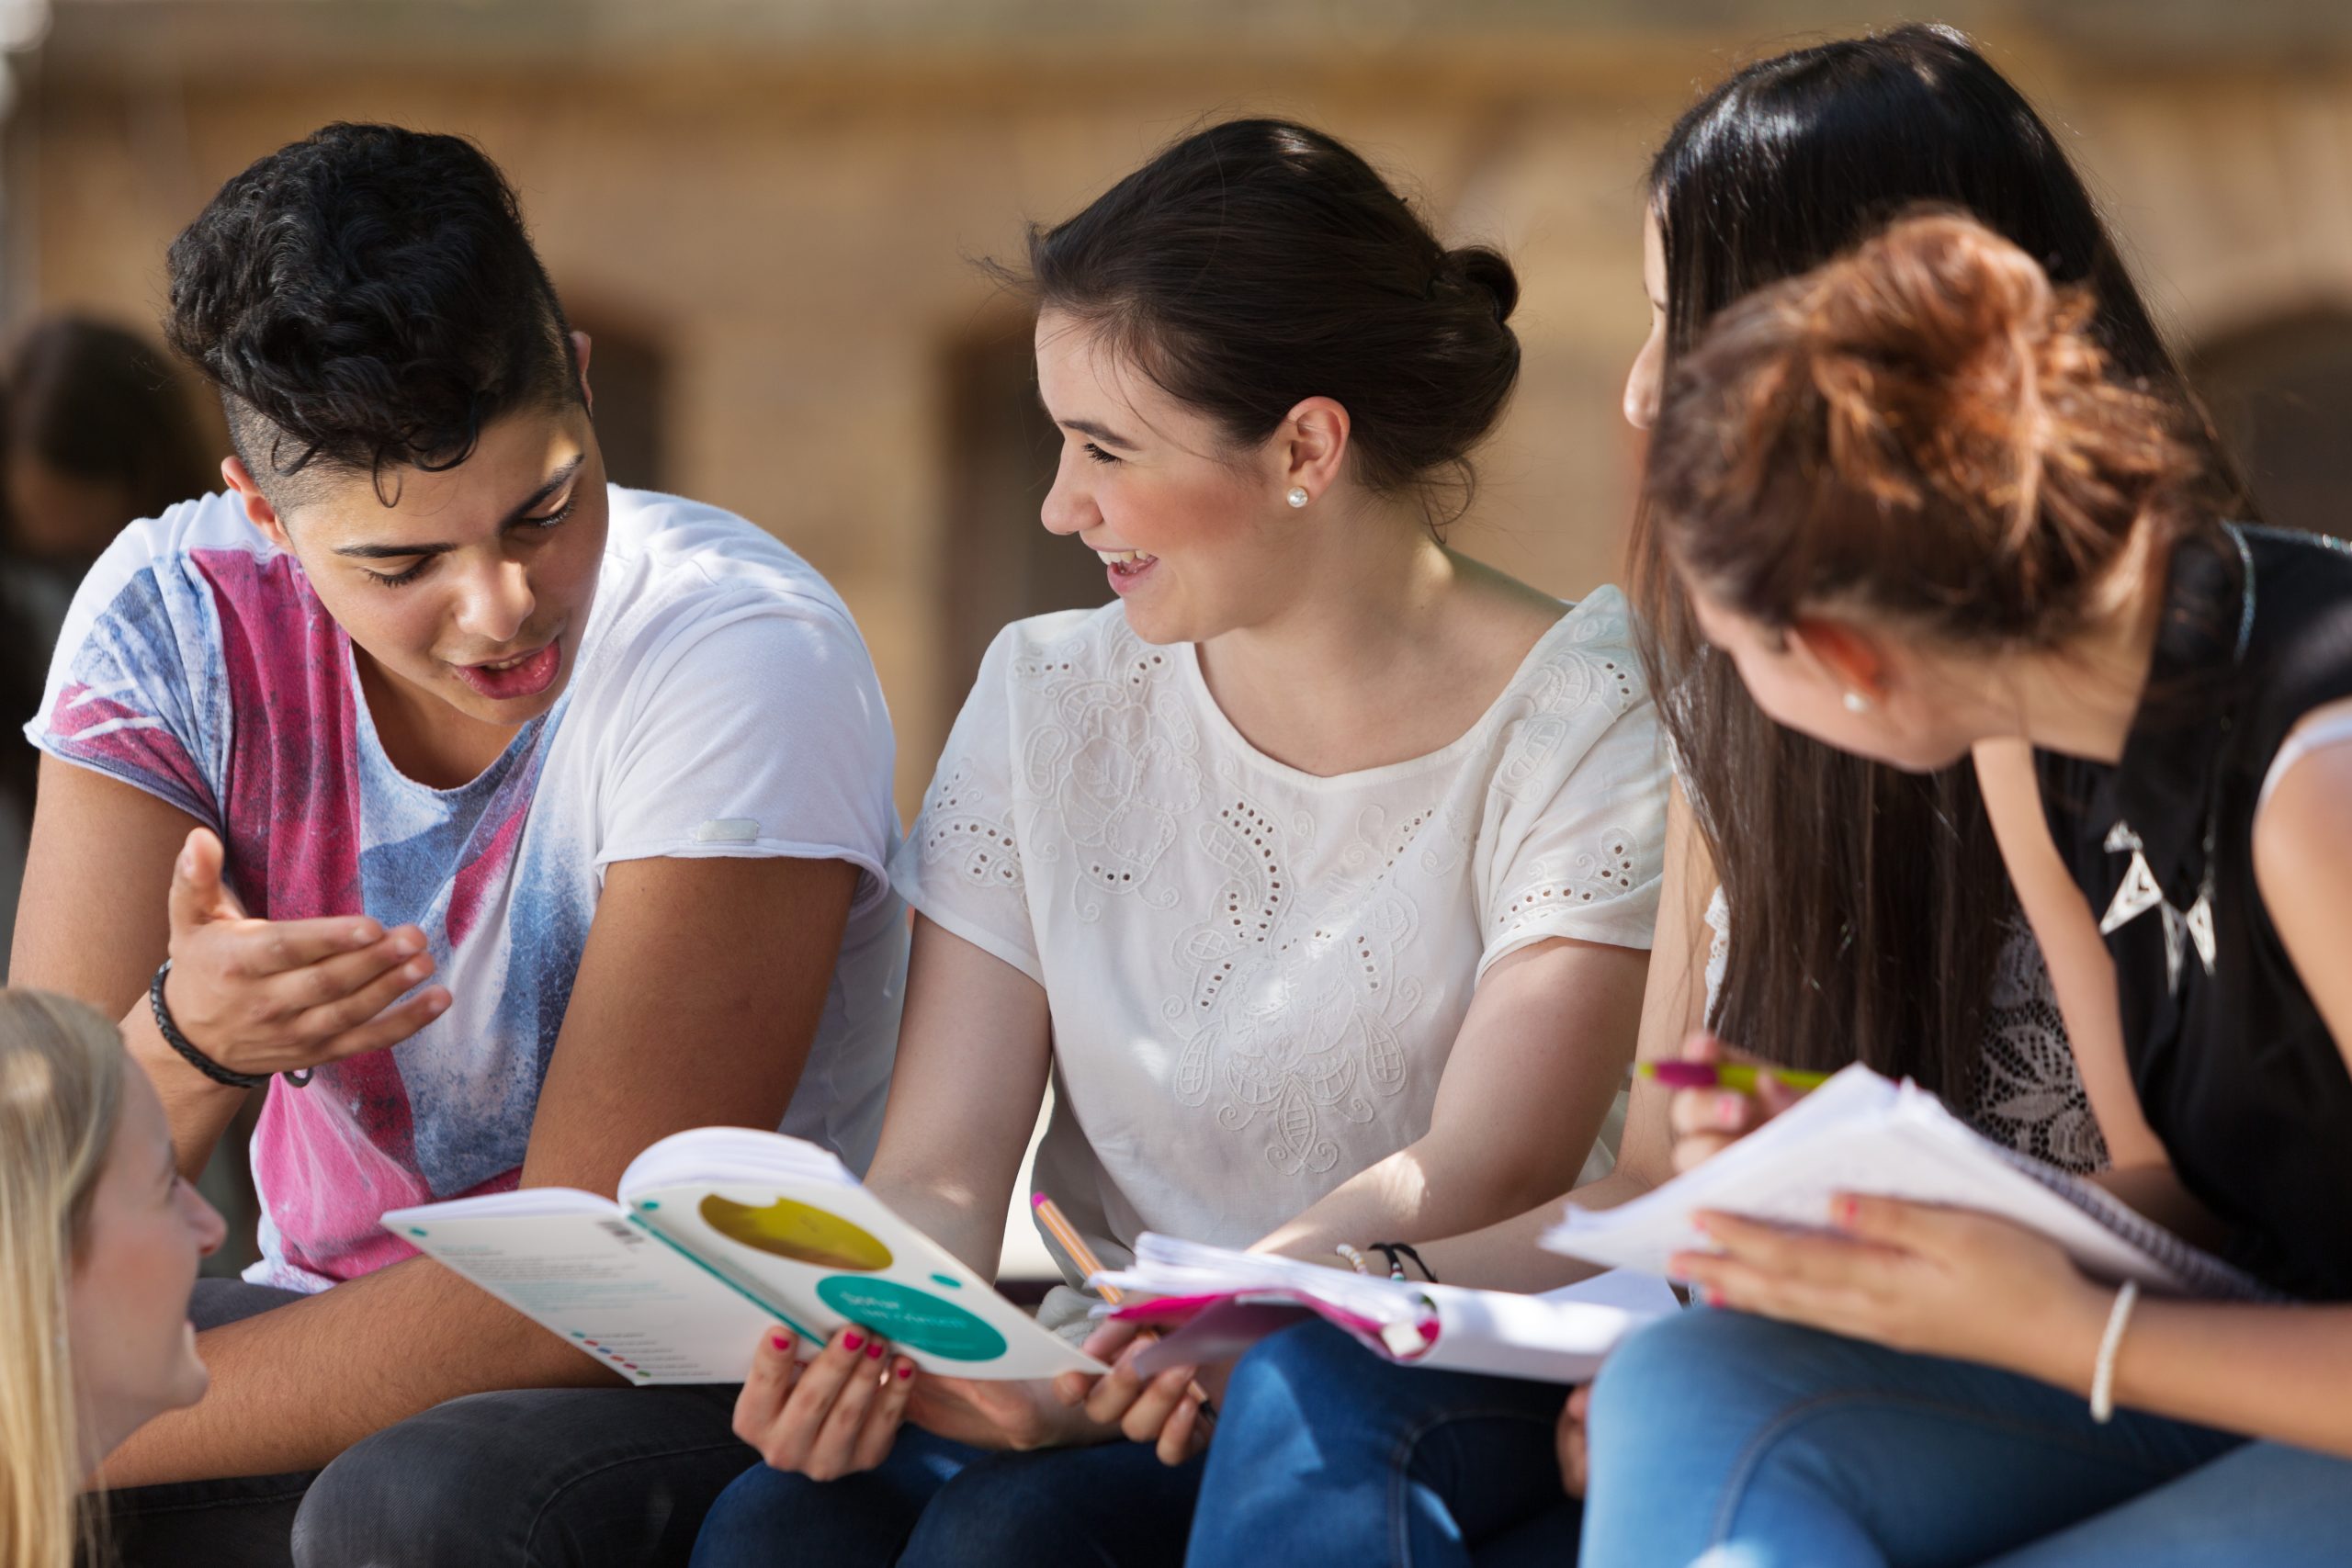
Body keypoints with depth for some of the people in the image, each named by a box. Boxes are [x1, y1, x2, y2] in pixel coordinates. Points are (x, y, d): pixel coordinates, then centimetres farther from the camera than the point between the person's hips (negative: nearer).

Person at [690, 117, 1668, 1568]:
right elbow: (942, 1171, 3)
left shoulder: (1585, 722, -4)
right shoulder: (1052, 703, 10)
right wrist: (871, 1338, -21)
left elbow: (1485, 1176, -17)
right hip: (1099, 1400, 4)